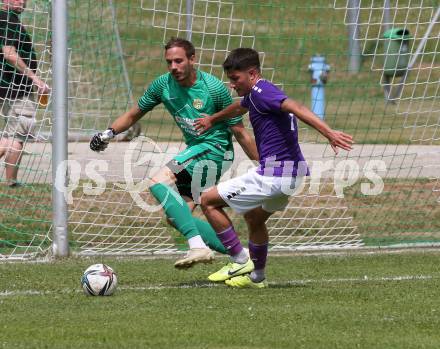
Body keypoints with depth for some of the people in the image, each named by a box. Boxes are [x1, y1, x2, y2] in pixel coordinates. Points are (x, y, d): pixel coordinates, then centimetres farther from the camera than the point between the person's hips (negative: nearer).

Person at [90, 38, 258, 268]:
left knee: (159, 182, -24)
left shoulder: (214, 88, -14)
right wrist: (109, 133, -1)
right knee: (176, 217, 3)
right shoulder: (163, 85, 1)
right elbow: (134, 115, 15)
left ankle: (198, 246, -33)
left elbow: (240, 133, -8)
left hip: (214, 147, -8)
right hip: (194, 150, 8)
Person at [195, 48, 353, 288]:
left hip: (273, 175, -10)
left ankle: (241, 262, 1)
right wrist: (213, 119, 60)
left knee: (209, 201, -1)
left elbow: (296, 108, -29)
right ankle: (256, 277, 42)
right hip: (290, 174, 10)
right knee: (254, 218, 32)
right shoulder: (253, 95, 16)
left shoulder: (261, 92, -14)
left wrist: (328, 132, -43)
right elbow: (239, 107, 40)